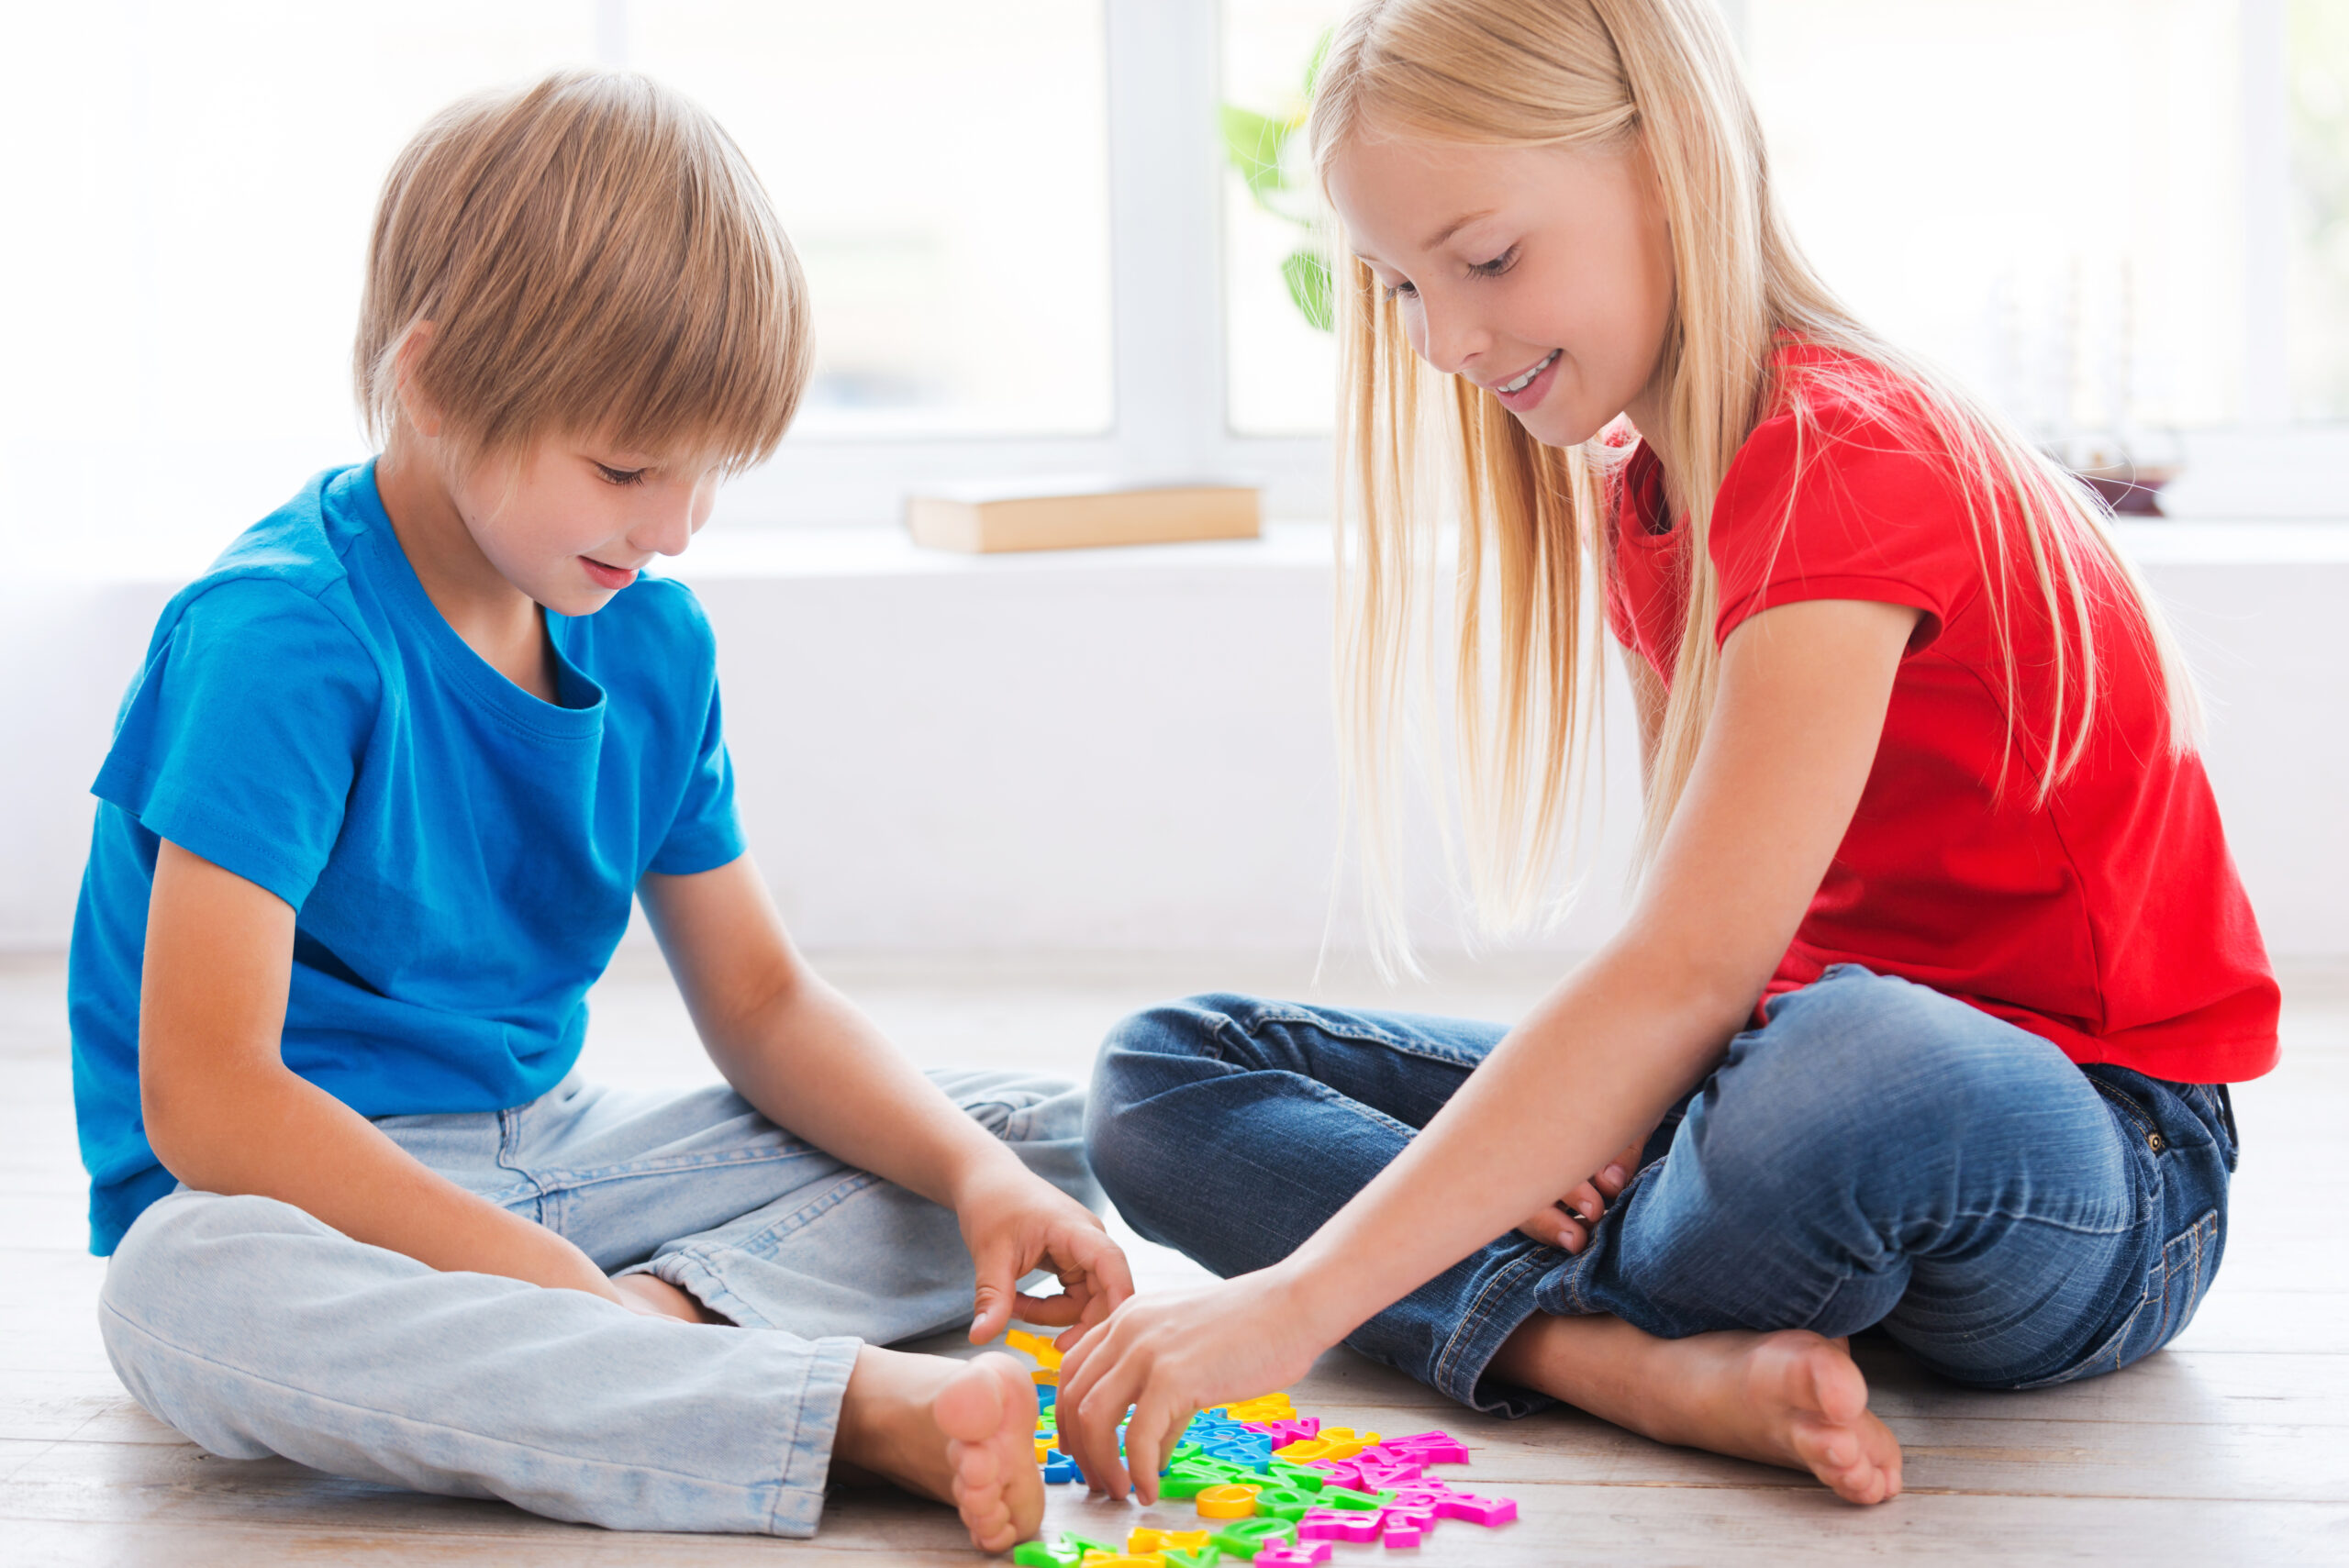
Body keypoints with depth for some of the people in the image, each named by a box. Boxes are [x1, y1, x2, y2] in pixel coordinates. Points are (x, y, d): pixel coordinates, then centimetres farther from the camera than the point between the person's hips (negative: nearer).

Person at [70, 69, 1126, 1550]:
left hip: (554, 1156, 7)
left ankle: (665, 1316, -26)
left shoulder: (654, 643, 3)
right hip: (320, 1190, -7)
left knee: (1048, 1132, -1)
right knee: (192, 1292, -43)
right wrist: (544, 1278, -29)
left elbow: (764, 1007, 9)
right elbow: (205, 1100, -25)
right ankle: (858, 1409, -44)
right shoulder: (282, 636, -19)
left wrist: (979, 1175, -9)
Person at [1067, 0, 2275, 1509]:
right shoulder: (1635, 489, 7)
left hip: (2098, 1169, -8)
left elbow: (1688, 970, -33)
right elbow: (1694, 958, 4)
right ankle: (1665, 1370, -22)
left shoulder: (1849, 461, -22)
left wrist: (1298, 1298, -38)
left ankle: (1564, 1329, -11)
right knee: (1169, 1074, -1)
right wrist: (1594, 1125, -18)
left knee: (1864, 1074, -45)